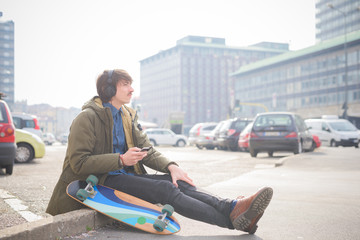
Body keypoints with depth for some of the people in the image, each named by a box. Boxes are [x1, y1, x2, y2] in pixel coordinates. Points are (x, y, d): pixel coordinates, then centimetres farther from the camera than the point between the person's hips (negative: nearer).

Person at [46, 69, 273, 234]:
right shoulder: (88, 118, -9)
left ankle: (232, 206, -36)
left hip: (126, 175, 7)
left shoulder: (128, 115, 15)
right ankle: (233, 219, -36)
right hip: (102, 181, -7)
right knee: (165, 189, -27)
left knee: (175, 181, -19)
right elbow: (78, 163, -15)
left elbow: (148, 150, 9)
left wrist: (171, 166, -11)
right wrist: (121, 160, -22)